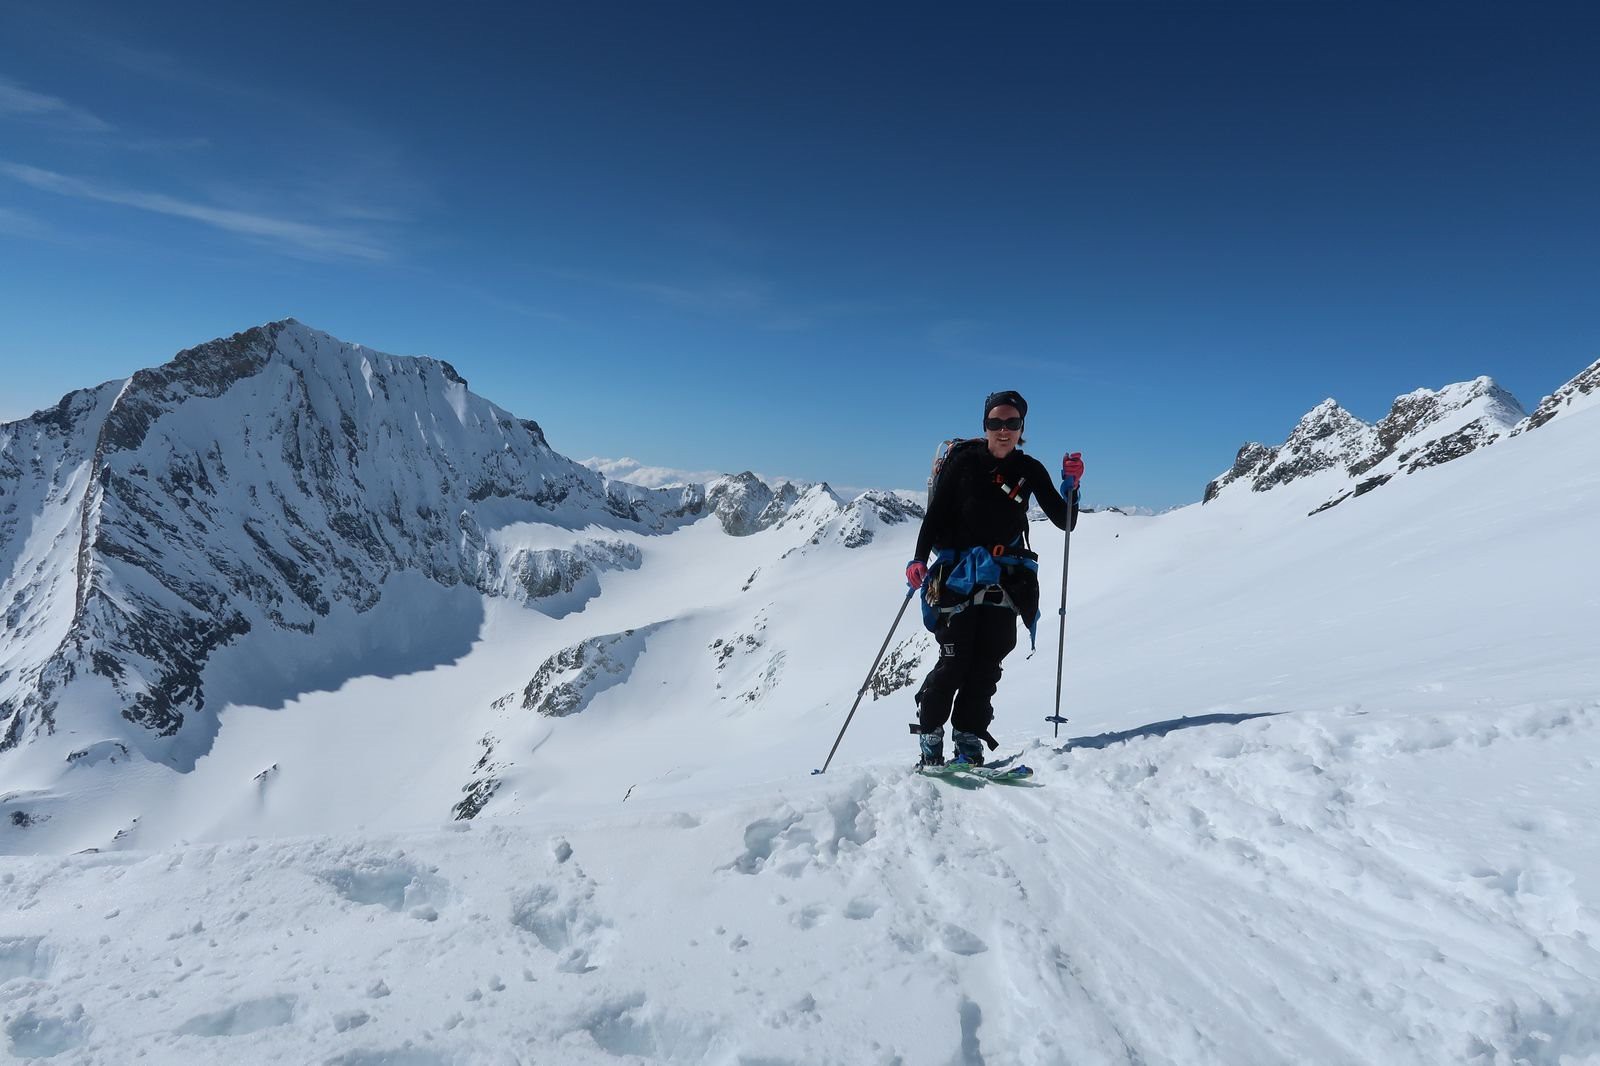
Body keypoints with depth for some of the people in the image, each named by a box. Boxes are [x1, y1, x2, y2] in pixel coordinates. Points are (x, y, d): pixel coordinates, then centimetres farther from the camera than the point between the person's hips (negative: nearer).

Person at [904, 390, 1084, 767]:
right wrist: (919, 559, -13)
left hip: (1005, 578, 3)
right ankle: (930, 742, 3)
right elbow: (935, 513, -1)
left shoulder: (1030, 470, 7)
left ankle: (969, 741, 4)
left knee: (988, 663, -2)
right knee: (955, 660, -7)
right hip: (958, 574, -3)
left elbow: (1064, 521, 7)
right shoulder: (964, 460, -1)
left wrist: (1071, 485, -10)